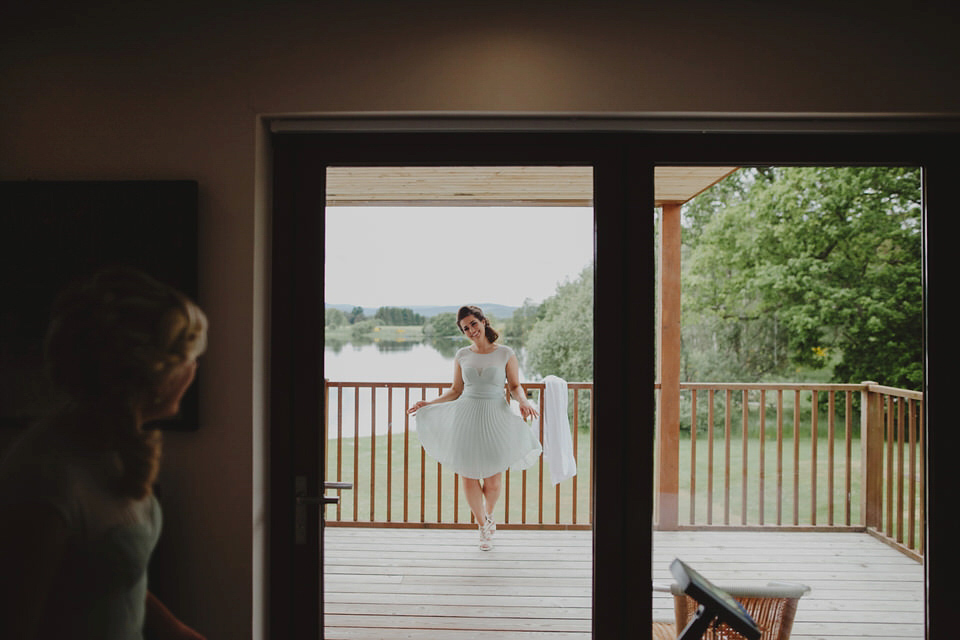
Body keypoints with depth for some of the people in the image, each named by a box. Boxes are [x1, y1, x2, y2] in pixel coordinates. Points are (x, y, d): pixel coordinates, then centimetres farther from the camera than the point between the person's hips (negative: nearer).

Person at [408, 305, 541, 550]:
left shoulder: (505, 354, 0)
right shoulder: (462, 356, 6)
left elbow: (515, 387, 5)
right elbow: (456, 391, 12)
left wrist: (523, 401, -15)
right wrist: (428, 403, 4)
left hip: (496, 418, -2)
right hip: (466, 416, 2)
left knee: (493, 478, 2)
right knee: (468, 475, 1)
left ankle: (489, 515, 36)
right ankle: (483, 526, 23)